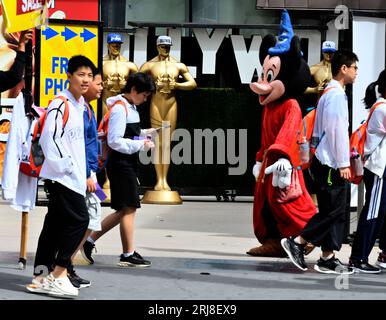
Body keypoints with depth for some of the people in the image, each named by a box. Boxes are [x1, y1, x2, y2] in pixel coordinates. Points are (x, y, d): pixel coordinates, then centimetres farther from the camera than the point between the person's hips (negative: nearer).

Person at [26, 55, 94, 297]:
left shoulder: (80, 105, 15)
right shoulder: (61, 105, -14)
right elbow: (50, 140, -20)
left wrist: (85, 174, 17)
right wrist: (68, 166, -17)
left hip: (72, 176, 9)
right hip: (61, 175, -9)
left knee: (55, 224, 9)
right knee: (79, 219, -12)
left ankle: (40, 278, 13)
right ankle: (58, 275, -6)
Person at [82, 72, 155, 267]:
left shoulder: (130, 107, 15)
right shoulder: (119, 108, -15)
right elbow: (114, 141, -20)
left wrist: (143, 133, 8)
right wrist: (141, 145, -19)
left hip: (128, 163, 10)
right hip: (121, 163, -10)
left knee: (124, 210, 11)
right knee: (129, 208, -4)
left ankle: (89, 241, 17)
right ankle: (129, 254, 4)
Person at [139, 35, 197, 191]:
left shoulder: (178, 65, 7)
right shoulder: (150, 65, 4)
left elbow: (193, 83, 6)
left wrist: (176, 85, -8)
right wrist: (153, 85, -12)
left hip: (171, 104, 1)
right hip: (156, 104, -1)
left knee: (167, 143, 3)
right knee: (157, 143, -2)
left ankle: (165, 179, 7)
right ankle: (159, 180, 1)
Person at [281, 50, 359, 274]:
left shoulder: (330, 93, 18)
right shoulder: (336, 94, -13)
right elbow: (337, 130, -18)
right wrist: (343, 164, -17)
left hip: (328, 162, 10)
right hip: (331, 163, -10)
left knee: (335, 210, 8)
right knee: (333, 209, -8)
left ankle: (328, 257, 9)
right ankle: (297, 242, -3)